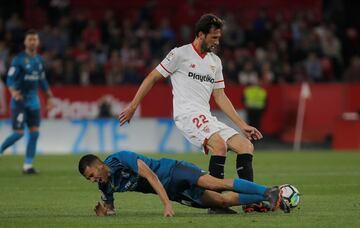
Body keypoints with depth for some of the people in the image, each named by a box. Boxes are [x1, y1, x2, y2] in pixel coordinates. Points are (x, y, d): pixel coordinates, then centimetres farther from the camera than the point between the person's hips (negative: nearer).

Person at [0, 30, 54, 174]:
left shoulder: (39, 60, 11)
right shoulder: (18, 59, -9)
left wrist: (49, 96, 22)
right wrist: (13, 92, -34)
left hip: (33, 100, 6)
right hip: (19, 101, -6)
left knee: (34, 133, -1)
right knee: (19, 133, -12)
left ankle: (28, 166, 4)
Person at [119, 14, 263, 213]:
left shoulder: (215, 61, 20)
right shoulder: (180, 54, 0)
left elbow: (220, 97, 21)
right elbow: (152, 78, 4)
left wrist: (243, 126, 15)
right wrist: (132, 107, 1)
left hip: (207, 118, 8)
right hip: (187, 114, -8)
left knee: (246, 146, -5)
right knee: (219, 144, -31)